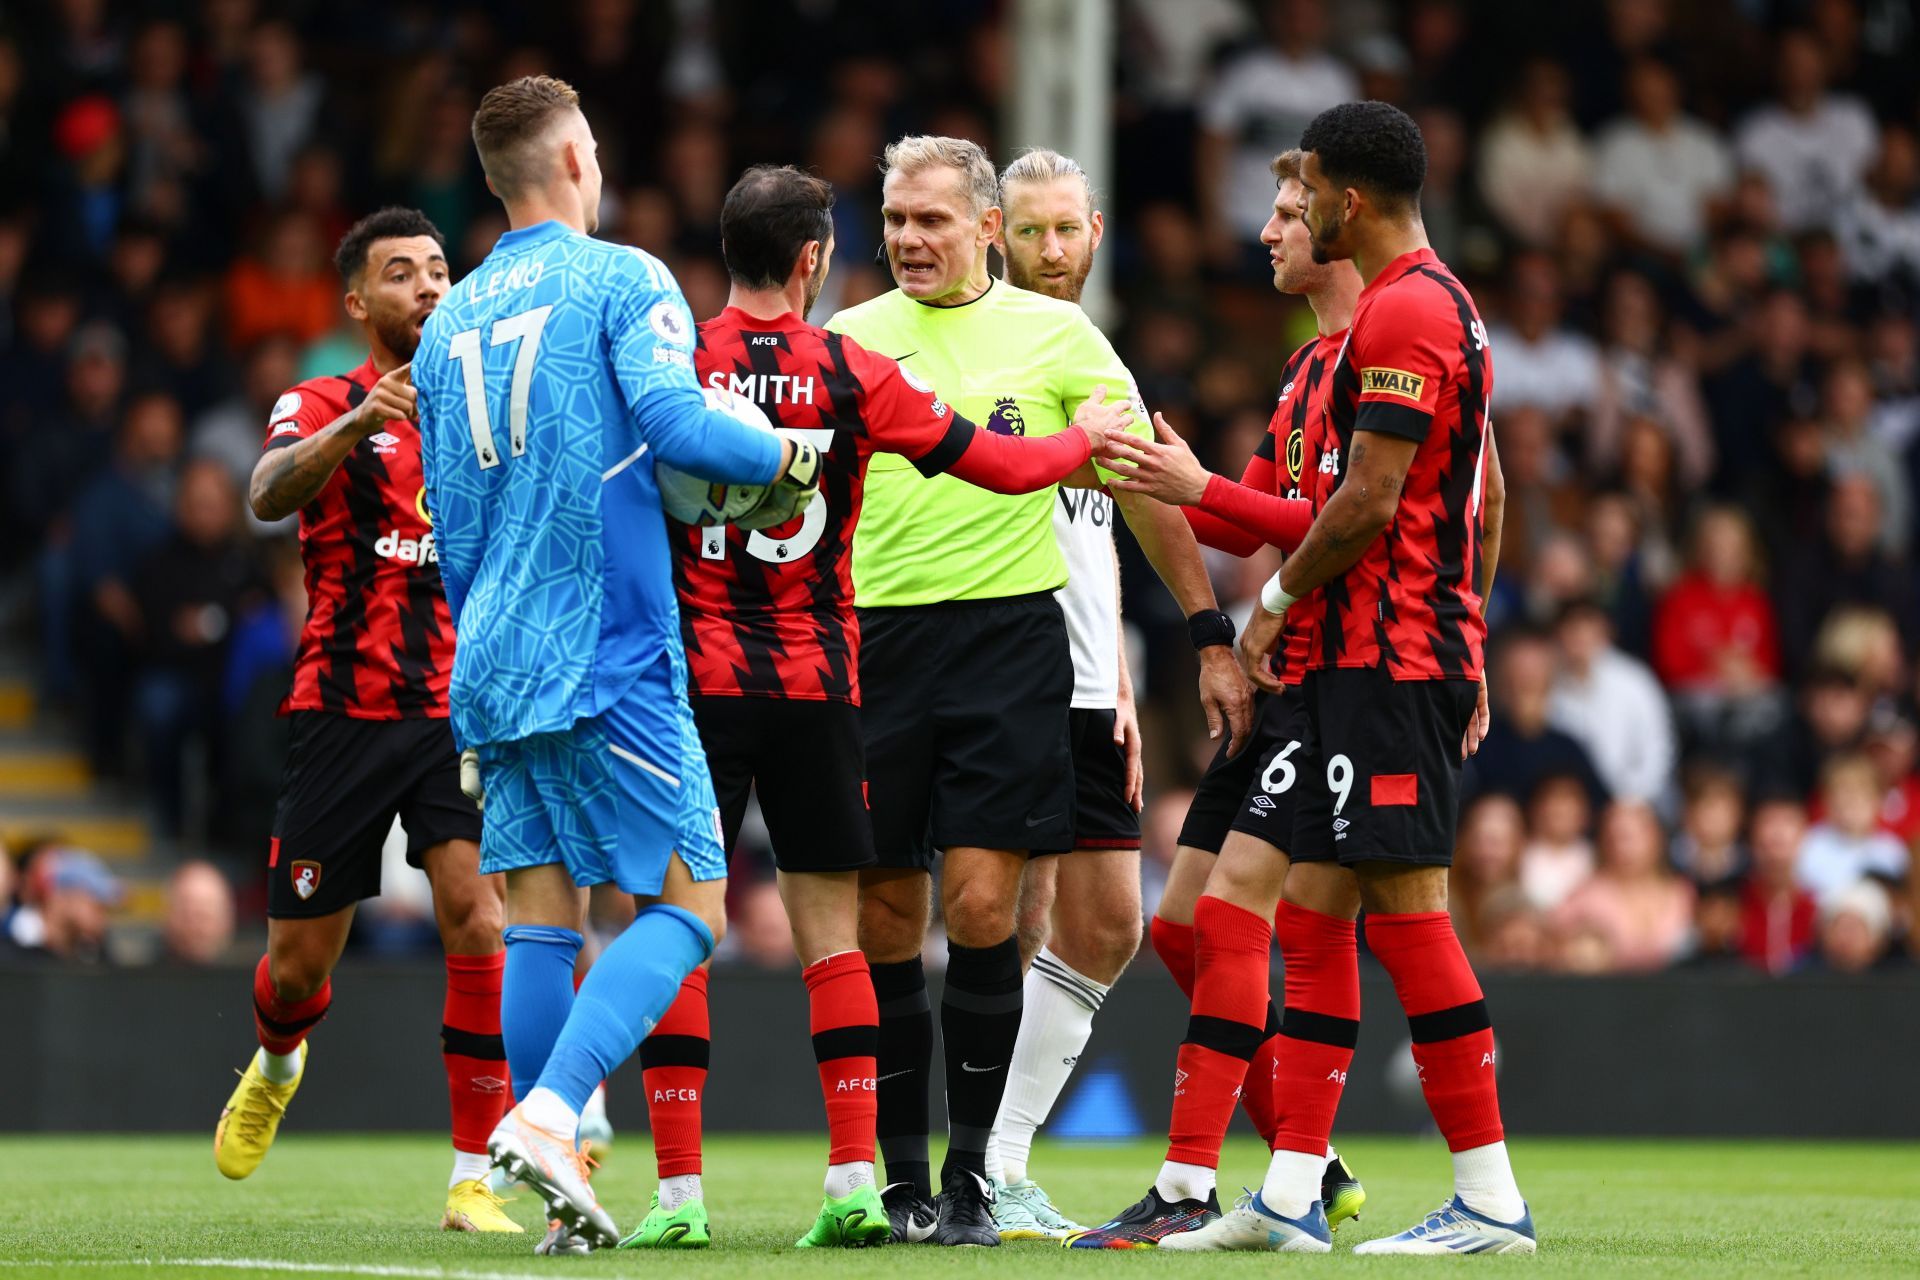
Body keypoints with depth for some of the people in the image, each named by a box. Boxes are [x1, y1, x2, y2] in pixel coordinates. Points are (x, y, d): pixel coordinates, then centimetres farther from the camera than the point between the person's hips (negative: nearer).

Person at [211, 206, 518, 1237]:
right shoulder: (322, 409, 0)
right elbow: (268, 495, -21)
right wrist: (353, 428, -39)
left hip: (461, 709, 1)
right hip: (343, 714, -1)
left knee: (479, 926, -19)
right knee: (299, 962, 6)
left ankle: (474, 1179, -13)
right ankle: (275, 1066, 43)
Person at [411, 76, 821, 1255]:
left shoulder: (448, 323, 16)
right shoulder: (620, 280, -3)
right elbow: (674, 420, -19)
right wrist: (788, 462, -3)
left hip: (494, 663, 6)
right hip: (611, 661, -6)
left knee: (543, 923, 7)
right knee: (687, 905, -3)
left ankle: (560, 1184, 3)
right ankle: (549, 1114, -20)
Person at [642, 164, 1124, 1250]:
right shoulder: (852, 374, -2)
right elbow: (1002, 466, 5)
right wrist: (1088, 438, 24)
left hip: (694, 676, -1)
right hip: (818, 681, 1)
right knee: (832, 932, 7)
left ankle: (680, 1191, -6)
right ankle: (856, 1181, 2)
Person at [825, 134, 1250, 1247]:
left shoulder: (1055, 334, 4)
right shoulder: (844, 343, 7)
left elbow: (1147, 486, 8)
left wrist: (1212, 635, 7)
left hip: (1008, 637, -2)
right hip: (872, 642, 2)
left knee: (982, 906, -11)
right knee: (883, 923, 2)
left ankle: (971, 1178, -2)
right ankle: (899, 1180, 12)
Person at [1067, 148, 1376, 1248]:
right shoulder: (1309, 365, 21)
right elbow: (1250, 524, 24)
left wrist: (1201, 489, -18)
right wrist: (1161, 482, 10)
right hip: (1282, 675, 10)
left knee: (1235, 903, -17)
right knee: (1185, 927, 8)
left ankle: (1188, 1188, -18)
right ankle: (1310, 1172, 15)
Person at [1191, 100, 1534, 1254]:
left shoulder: (1400, 313, -13)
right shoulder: (1448, 305, 19)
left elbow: (1368, 501, -19)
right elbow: (1483, 501, 22)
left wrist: (1278, 597, -6)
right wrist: (1473, 659, 23)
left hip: (1388, 660, -10)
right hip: (1432, 650, 10)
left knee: (1406, 904, -10)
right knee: (1314, 905, 10)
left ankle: (1491, 1201, -9)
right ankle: (1290, 1195, 10)